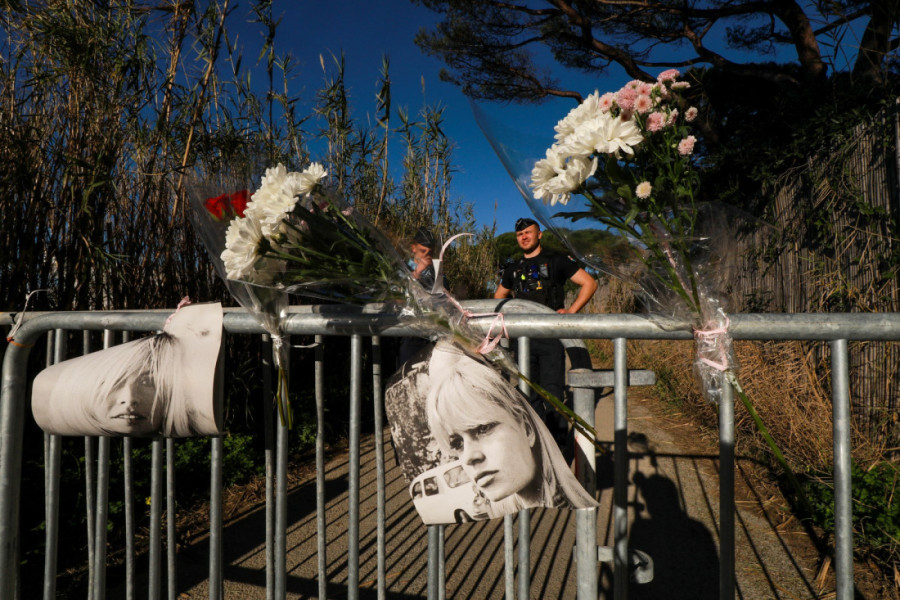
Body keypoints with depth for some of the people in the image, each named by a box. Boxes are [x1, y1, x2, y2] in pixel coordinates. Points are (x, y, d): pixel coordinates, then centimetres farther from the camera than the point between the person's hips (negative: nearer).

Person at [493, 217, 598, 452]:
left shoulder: (556, 261, 4)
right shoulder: (513, 269, 16)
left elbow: (589, 283, 2)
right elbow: (499, 296, 31)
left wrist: (571, 311, -7)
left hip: (551, 337, -4)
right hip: (523, 338, 5)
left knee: (552, 393, -8)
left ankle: (559, 447, 3)